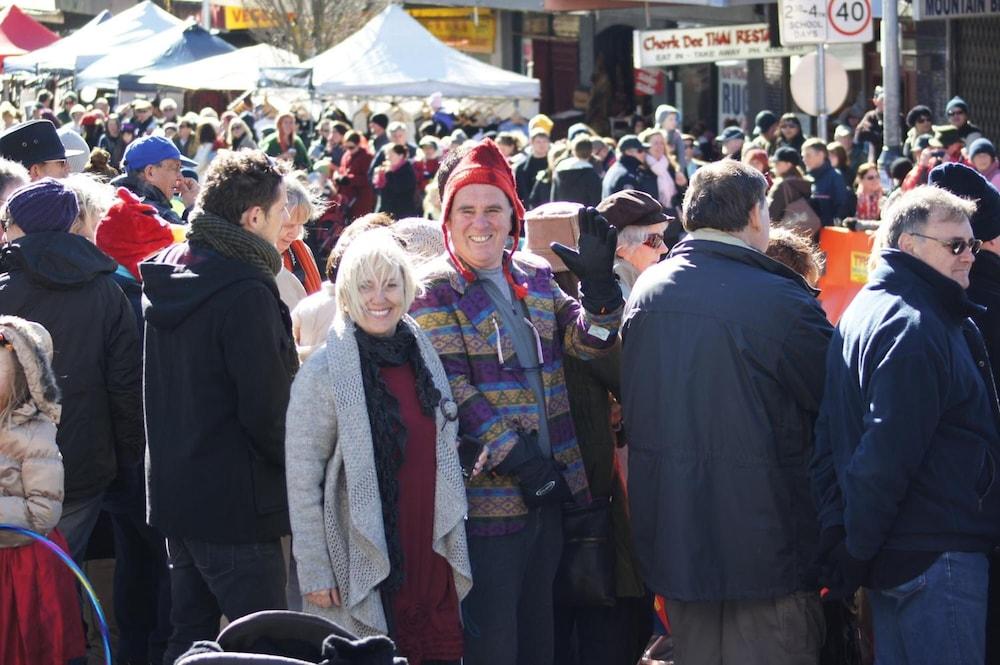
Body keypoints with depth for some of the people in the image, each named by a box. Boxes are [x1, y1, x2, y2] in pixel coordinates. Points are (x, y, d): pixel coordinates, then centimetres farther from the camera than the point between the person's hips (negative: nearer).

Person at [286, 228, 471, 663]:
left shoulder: (423, 357, 9)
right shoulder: (323, 372, -8)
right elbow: (302, 480, -8)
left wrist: (454, 546, 17)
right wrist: (314, 570, -11)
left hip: (433, 562, 5)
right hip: (362, 570, -5)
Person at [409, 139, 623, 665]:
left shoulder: (535, 277, 11)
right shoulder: (436, 292, -8)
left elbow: (587, 342, 6)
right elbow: (451, 390, -15)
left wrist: (598, 283, -12)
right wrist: (516, 458, -19)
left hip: (548, 484, 7)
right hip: (488, 492, -7)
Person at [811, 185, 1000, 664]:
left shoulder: (865, 312, 14)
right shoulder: (916, 328, -17)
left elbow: (828, 442, 12)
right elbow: (884, 457, -23)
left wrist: (840, 532, 7)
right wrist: (854, 554, -16)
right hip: (935, 553, -10)